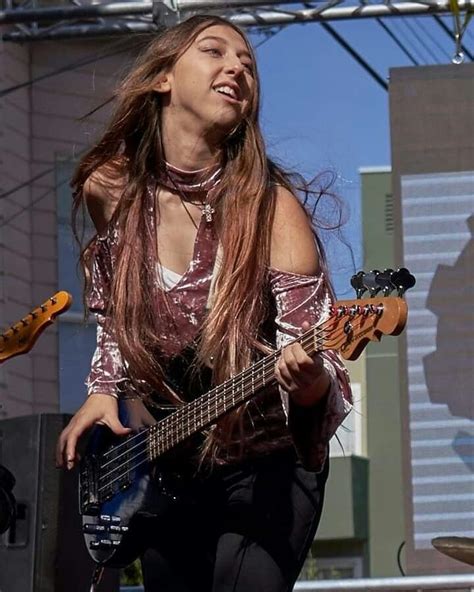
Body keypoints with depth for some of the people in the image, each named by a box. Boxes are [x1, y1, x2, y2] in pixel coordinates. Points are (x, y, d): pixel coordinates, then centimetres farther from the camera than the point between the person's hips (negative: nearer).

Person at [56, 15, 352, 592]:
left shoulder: (267, 204, -16)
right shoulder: (109, 190, -4)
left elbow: (313, 364, -19)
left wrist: (308, 382, -41)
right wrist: (103, 390, 1)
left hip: (264, 464, -4)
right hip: (160, 471, 4)